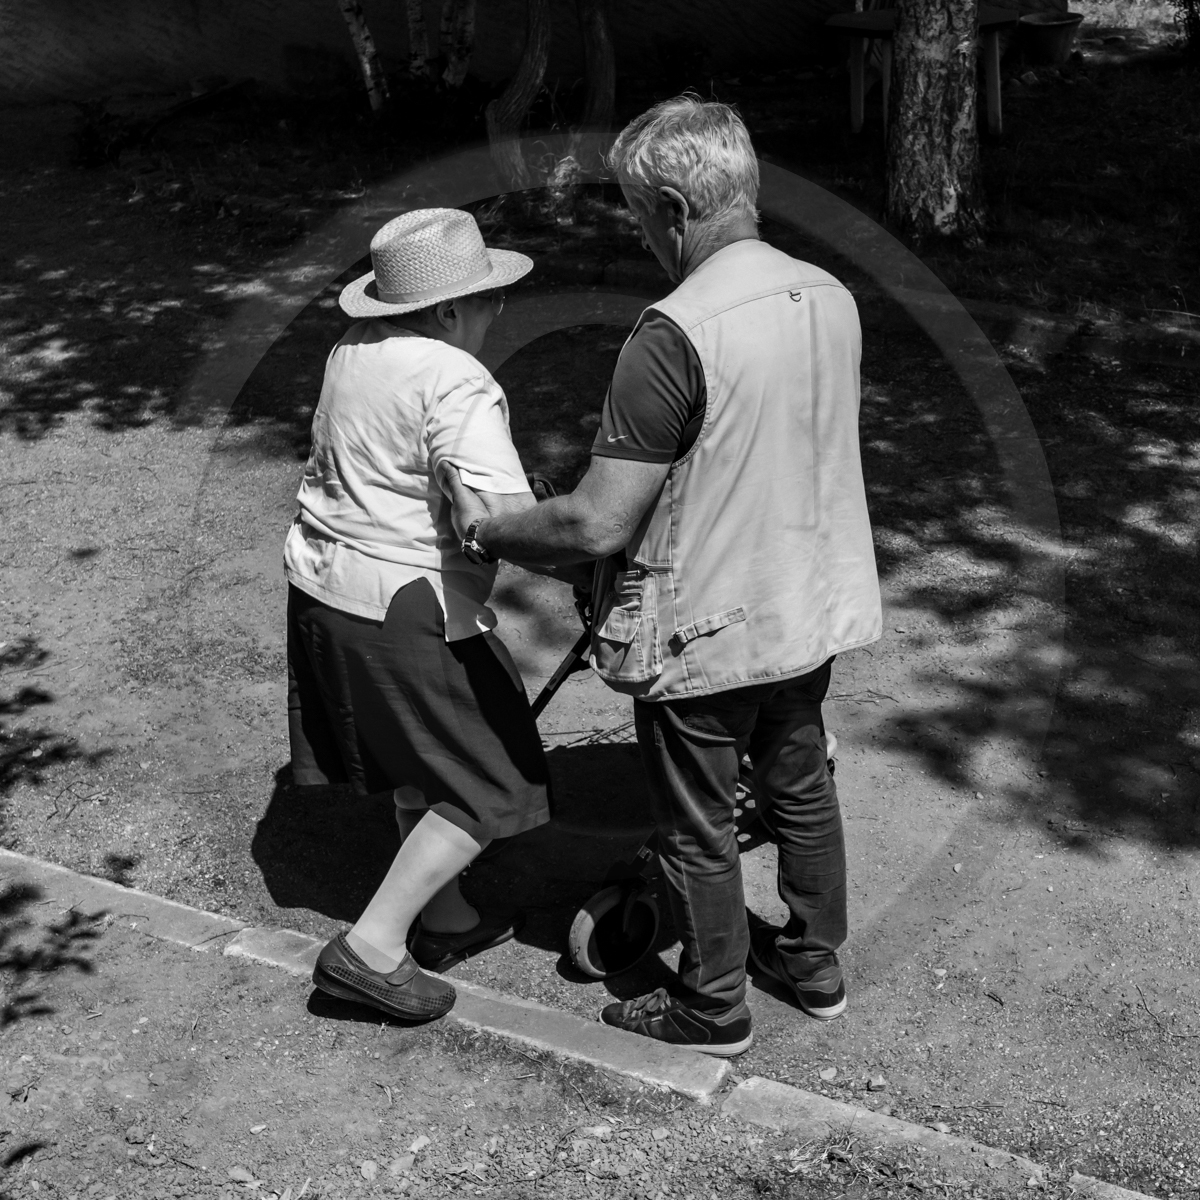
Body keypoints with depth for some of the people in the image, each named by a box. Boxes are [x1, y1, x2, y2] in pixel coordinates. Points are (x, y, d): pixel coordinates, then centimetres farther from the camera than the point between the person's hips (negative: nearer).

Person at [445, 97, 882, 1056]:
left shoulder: (676, 336, -27)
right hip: (809, 609, 7)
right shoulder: (830, 296, -4)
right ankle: (815, 962, 44)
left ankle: (715, 1007, 33)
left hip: (705, 633, -7)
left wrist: (487, 531, -10)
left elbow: (596, 526, -26)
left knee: (700, 830, 13)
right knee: (801, 786, 25)